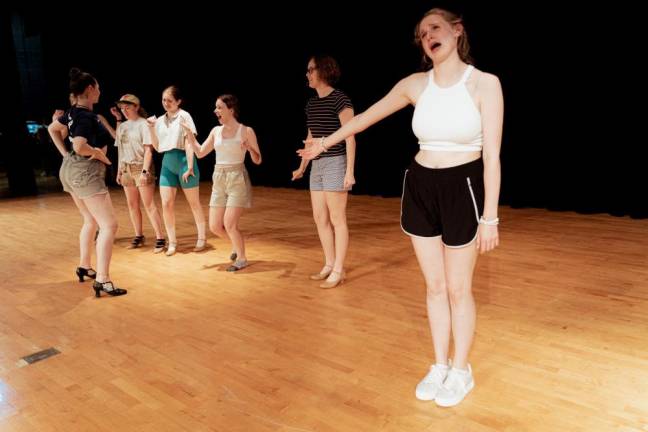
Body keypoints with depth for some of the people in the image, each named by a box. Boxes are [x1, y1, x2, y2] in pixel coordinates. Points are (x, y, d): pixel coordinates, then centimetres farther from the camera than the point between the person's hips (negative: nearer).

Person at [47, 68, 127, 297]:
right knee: (109, 225, -10)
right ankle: (102, 280, -13)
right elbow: (80, 147, -32)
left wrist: (65, 153, 18)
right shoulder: (87, 116, -19)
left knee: (91, 221, 23)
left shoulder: (73, 112, 8)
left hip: (71, 170, 10)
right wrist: (99, 153, -14)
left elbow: (52, 129, 23)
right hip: (85, 172, -10)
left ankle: (84, 266, 33)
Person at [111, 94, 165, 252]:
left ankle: (160, 239, -4)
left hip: (141, 167, -7)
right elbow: (120, 150, 16)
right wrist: (119, 170, 12)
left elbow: (148, 150, -13)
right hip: (126, 168, 7)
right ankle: (139, 236, 19)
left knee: (149, 205, -8)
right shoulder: (122, 126, 12)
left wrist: (144, 171, -19)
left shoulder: (143, 124, -8)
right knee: (132, 205, 9)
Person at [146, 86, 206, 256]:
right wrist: (152, 128, 1)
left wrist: (190, 167, -16)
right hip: (167, 163, 6)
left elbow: (189, 143, -10)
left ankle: (201, 238, 20)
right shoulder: (160, 120, 11)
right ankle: (172, 242, 12)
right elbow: (158, 148, 12)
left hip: (183, 160, -5)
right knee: (166, 204, 1)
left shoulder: (184, 116, -5)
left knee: (194, 203, 5)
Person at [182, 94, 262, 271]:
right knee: (214, 226, 3)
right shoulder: (216, 131, 8)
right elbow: (200, 153, 13)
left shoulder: (246, 131, -6)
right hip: (219, 181, 6)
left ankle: (242, 258, 12)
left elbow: (258, 160, -4)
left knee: (229, 224, -11)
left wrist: (250, 149, -23)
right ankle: (237, 244, 32)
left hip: (238, 179, -5)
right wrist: (190, 134, 5)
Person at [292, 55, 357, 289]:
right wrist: (302, 167, 23)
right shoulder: (311, 103, 13)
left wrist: (350, 171, -17)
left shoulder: (339, 99, -10)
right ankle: (329, 265, 22)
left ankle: (338, 271, 7)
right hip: (317, 165, 8)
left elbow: (350, 137, -13)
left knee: (337, 219, -2)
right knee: (320, 219, 10)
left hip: (335, 163, -8)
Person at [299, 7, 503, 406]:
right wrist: (326, 141, 26)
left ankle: (462, 371, 26)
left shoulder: (485, 83, -9)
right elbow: (368, 116, 16)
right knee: (435, 286, 12)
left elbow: (492, 156, -11)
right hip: (420, 188, 4)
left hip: (462, 190, -4)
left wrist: (490, 217, -13)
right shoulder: (415, 84, 2)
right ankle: (440, 366, 29)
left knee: (458, 288, 5)